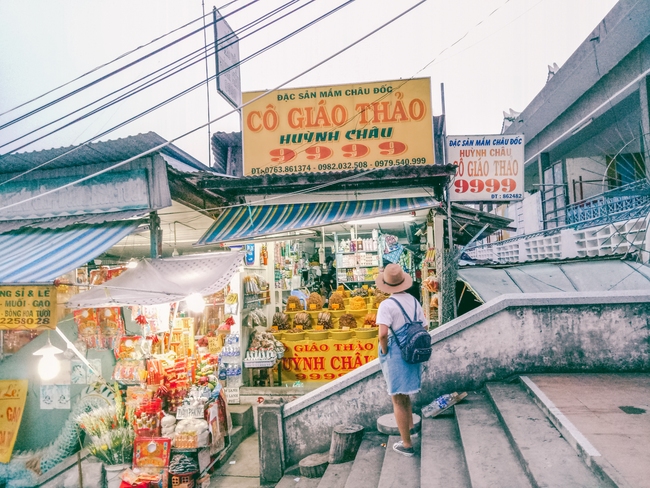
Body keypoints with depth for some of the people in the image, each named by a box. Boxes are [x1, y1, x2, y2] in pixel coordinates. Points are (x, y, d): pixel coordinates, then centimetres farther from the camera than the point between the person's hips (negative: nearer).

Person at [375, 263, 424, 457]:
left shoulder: (387, 305, -17)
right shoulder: (414, 301, 3)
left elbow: (383, 334, -28)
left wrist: (384, 351, -11)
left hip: (395, 355, -7)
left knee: (398, 400, 7)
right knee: (404, 394, 28)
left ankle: (406, 444, 17)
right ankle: (410, 427, 42)